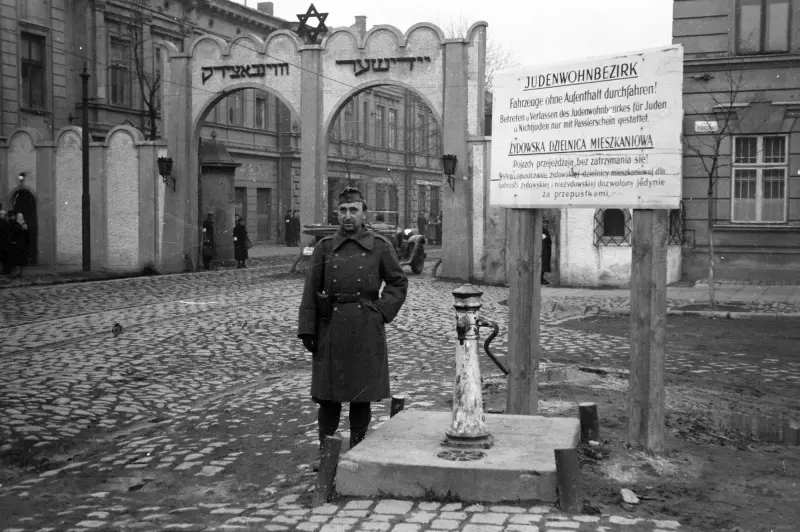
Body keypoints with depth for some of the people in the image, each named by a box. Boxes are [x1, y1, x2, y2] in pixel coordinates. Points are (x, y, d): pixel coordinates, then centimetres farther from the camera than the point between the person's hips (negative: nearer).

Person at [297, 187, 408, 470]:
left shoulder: (380, 246, 1)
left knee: (361, 396, 7)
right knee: (327, 395, 6)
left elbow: (399, 282, 9)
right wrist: (307, 330, -2)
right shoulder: (325, 247, 5)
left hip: (366, 330, -1)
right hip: (331, 328, 1)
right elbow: (311, 291, 4)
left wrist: (382, 311, -4)